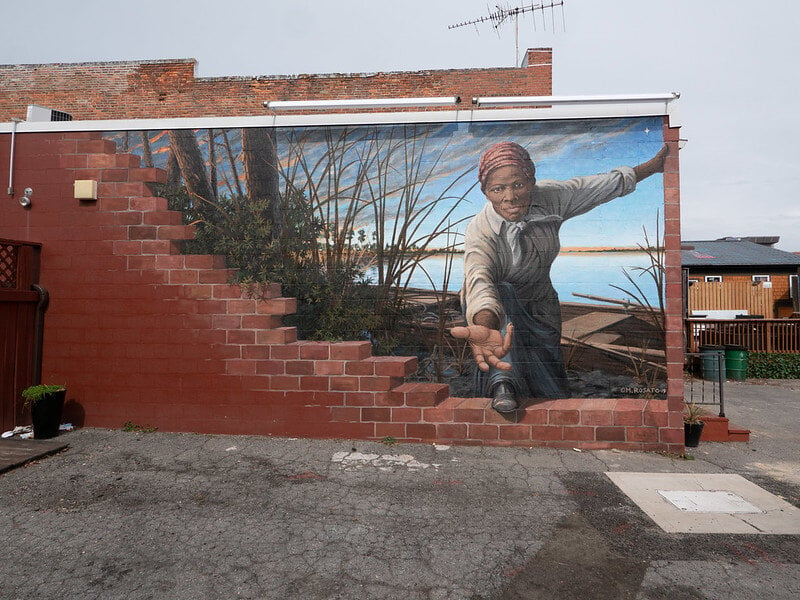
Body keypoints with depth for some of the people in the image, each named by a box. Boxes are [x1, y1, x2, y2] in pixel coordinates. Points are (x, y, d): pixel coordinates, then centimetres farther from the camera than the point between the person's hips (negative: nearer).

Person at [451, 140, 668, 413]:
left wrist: (653, 165, 8)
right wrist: (483, 328, -73)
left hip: (540, 304, 4)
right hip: (495, 308, -4)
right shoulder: (480, 231, -33)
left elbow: (599, 186, -1)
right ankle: (503, 384, -39)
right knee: (501, 293, -39)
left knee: (551, 390, 0)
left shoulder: (549, 197, -17)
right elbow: (479, 278, -53)